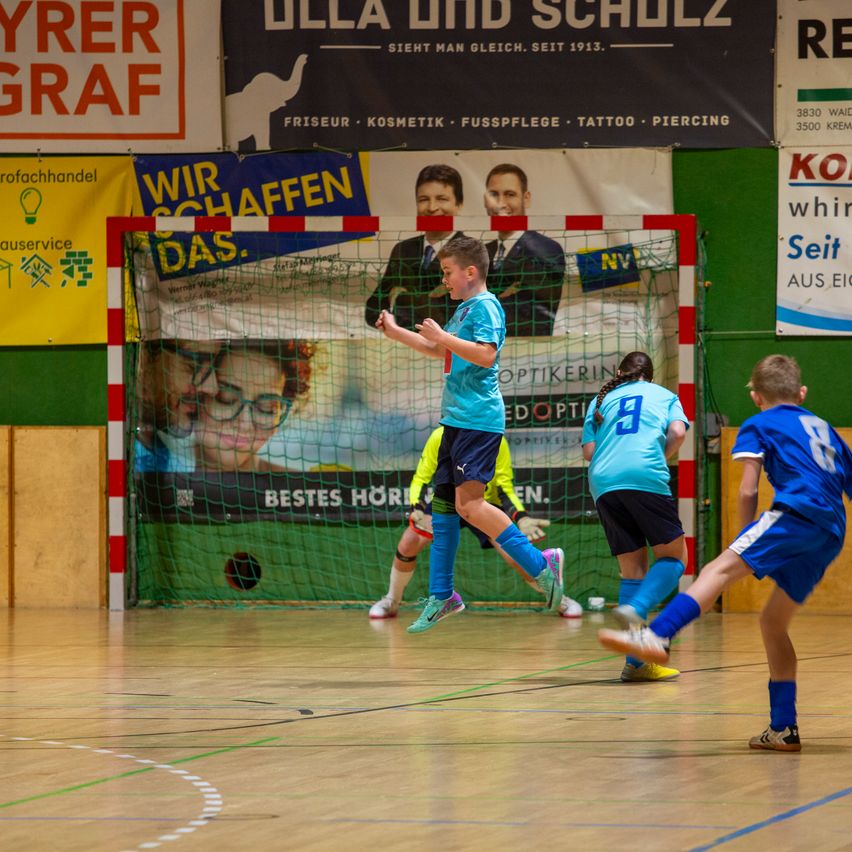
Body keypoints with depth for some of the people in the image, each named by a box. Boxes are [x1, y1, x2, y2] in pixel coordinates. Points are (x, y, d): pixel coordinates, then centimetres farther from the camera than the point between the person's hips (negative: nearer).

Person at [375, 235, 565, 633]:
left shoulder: (485, 307, -10)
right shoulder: (463, 309, 19)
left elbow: (486, 354, -24)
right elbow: (440, 351, 34)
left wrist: (442, 335, -19)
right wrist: (396, 332, 30)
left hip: (478, 419, -10)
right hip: (456, 419, 10)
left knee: (469, 503, -17)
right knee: (443, 503, 9)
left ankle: (539, 564, -12)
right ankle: (441, 596, 14)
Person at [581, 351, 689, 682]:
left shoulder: (602, 400, 28)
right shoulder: (664, 395, 23)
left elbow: (589, 450, 15)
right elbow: (677, 432, 3)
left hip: (603, 483, 4)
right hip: (646, 478, -3)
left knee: (633, 567, 9)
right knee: (673, 556, 8)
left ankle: (636, 661, 3)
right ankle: (635, 609, -21)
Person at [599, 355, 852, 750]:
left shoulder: (758, 425, 14)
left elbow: (747, 492, 5)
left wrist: (746, 545, 16)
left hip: (797, 513, -7)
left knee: (719, 570, -21)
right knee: (773, 621, 15)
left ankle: (657, 636, -46)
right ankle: (783, 729, 14)